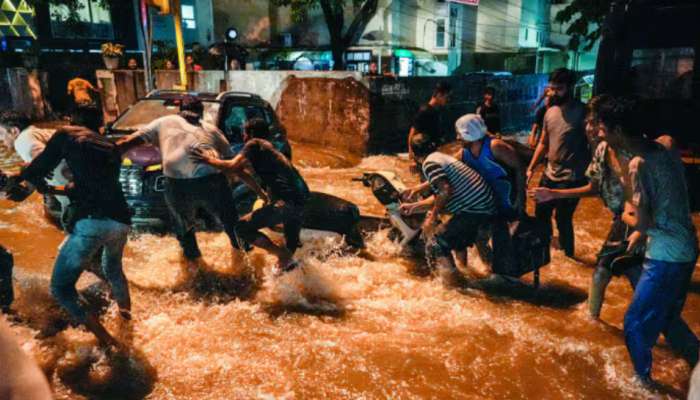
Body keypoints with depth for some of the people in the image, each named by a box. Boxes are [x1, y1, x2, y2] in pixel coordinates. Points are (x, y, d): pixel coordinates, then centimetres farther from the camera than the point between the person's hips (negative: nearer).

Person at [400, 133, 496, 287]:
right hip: (488, 206, 10)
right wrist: (413, 206, 28)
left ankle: (452, 284, -2)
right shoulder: (441, 157, 20)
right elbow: (438, 197, 23)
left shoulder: (429, 162, -9)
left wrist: (433, 215, -14)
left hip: (475, 210, -10)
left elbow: (445, 190, -25)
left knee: (435, 246, -7)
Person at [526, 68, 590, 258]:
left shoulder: (582, 112, -16)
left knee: (562, 219, 2)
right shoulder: (550, 112, 5)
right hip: (549, 175, 7)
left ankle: (567, 254, 25)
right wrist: (531, 168, 13)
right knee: (541, 212, 18)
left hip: (571, 179, -7)